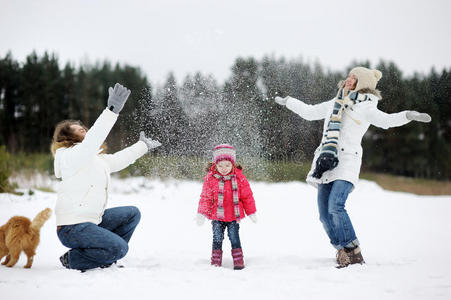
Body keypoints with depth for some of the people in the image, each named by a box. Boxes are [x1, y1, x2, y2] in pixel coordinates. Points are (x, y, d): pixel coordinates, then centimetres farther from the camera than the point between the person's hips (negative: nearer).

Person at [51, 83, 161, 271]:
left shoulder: (96, 158, 15)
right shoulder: (72, 156, -15)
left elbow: (117, 160, 30)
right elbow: (93, 139, -33)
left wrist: (143, 146, 42)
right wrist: (112, 110, -39)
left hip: (92, 219, 10)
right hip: (72, 227, -10)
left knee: (132, 214, 16)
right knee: (119, 248, -23)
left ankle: (105, 257, 13)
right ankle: (73, 259, -5)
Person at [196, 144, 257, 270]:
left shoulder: (239, 178, -2)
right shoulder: (210, 179, -5)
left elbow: (247, 196, 6)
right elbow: (206, 198, -1)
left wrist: (252, 213, 8)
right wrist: (201, 214, -9)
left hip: (234, 216, 0)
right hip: (217, 217, 0)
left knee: (234, 238, 0)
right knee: (217, 238, 1)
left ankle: (238, 261, 7)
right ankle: (216, 262, 10)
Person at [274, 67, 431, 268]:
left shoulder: (365, 107, 1)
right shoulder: (335, 104, 21)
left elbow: (385, 120, -16)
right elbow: (309, 112, 35)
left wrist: (408, 115, -33)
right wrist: (288, 101, 45)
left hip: (346, 162, -7)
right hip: (326, 161, 7)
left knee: (335, 207, -23)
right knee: (324, 214, 0)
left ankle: (354, 253, -13)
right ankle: (342, 252, 10)